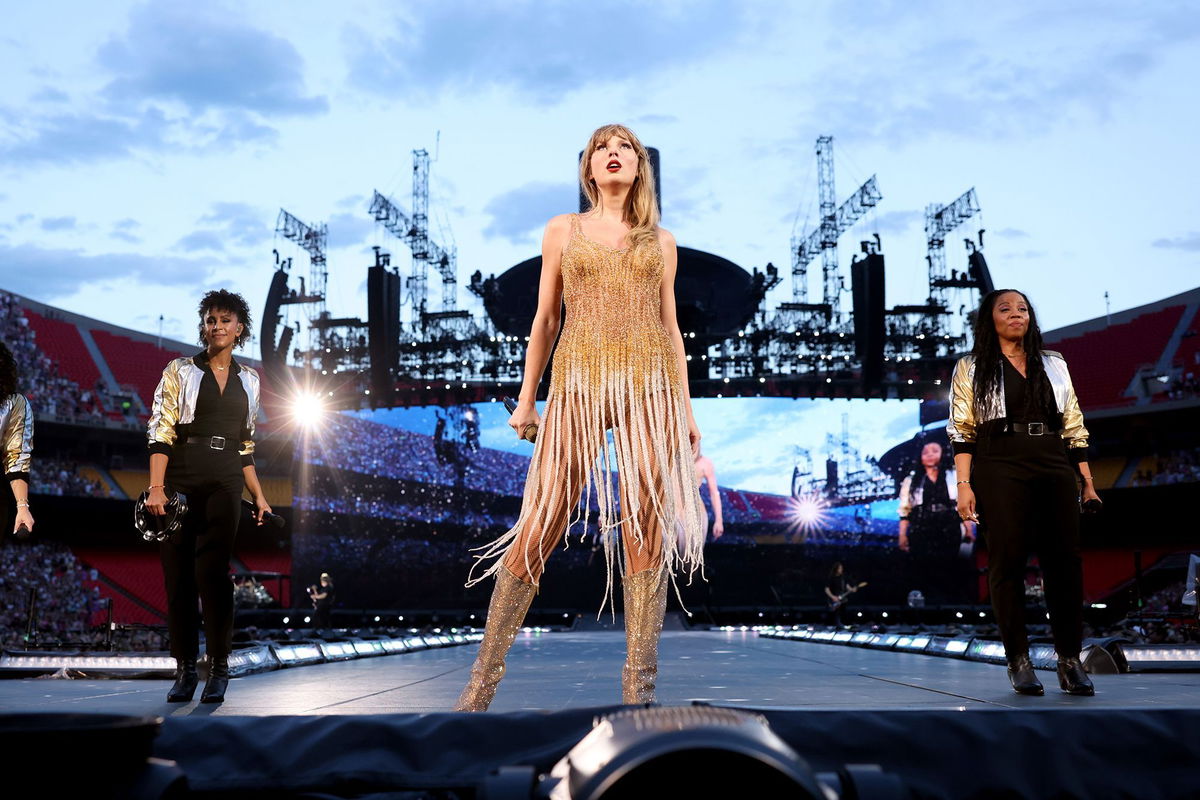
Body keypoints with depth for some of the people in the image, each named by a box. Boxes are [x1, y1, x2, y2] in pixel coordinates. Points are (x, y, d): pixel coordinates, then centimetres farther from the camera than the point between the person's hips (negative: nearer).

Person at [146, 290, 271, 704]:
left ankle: (219, 669, -2)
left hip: (225, 483, 1)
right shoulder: (180, 371, 4)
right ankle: (184, 669, 10)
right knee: (178, 575, 0)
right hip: (181, 479, -1)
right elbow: (161, 432, -5)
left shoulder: (248, 380, 15)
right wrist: (156, 487, -17)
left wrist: (259, 497, 15)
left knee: (211, 571, -11)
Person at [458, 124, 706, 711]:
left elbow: (670, 327, 16)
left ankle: (640, 690, 1)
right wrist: (526, 398, 7)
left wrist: (686, 408, 9)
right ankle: (484, 679, 3)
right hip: (579, 383, -1)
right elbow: (544, 320, 13)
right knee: (540, 526, -6)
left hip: (650, 387, 1)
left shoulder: (660, 241, 17)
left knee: (647, 530, -4)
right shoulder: (563, 231, 14)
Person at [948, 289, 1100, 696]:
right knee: (1007, 562, -4)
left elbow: (1074, 426, 17)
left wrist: (1087, 482, 10)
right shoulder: (972, 368, 8)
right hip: (999, 469, -3)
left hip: (1054, 468, 3)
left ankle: (1070, 660, 4)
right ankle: (1018, 661, 5)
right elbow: (962, 430, 2)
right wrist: (964, 484, -9)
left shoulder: (1054, 364, 18)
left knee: (1066, 562, -4)